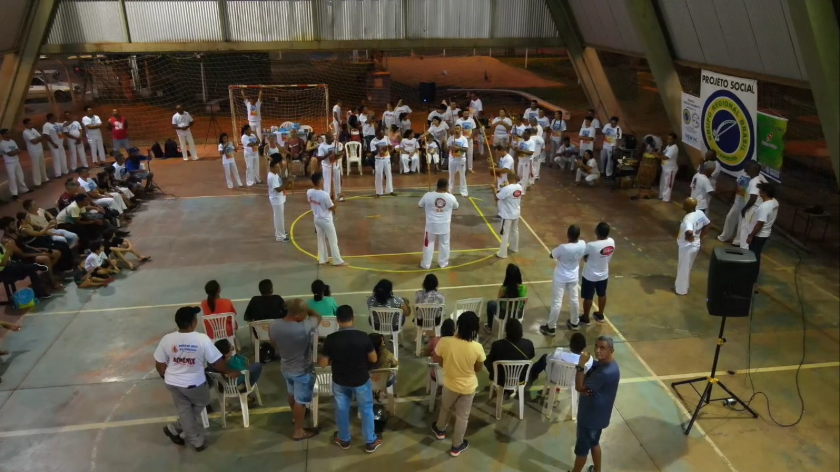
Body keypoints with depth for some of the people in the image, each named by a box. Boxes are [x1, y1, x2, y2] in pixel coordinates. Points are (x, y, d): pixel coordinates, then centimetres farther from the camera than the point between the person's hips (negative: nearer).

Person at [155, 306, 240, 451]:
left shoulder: (167, 339, -13)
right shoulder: (202, 339, -23)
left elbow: (159, 365, -3)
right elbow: (217, 362, -15)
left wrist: (167, 377, 17)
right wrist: (229, 372, 4)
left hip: (173, 383, 3)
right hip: (195, 383, -3)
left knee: (184, 411, 22)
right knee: (200, 404, 27)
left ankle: (197, 441, 30)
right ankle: (175, 428, 30)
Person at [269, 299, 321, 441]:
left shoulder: (274, 325, -19)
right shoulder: (304, 328, -36)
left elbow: (274, 344, 2)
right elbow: (318, 316, -15)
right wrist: (306, 309, -8)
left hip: (285, 367, 6)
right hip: (302, 371, -6)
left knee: (291, 393, 31)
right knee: (300, 400, 15)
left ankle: (296, 416, 57)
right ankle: (298, 431, 32)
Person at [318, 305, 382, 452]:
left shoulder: (331, 339, -20)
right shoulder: (363, 336, -20)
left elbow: (322, 363, -13)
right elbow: (374, 359, -9)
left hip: (340, 382, 1)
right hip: (361, 381, -1)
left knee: (342, 410, 22)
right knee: (366, 410, 18)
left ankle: (344, 440, 41)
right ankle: (370, 442, 32)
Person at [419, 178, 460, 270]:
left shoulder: (428, 195, -17)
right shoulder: (451, 197, -13)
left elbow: (420, 205, 0)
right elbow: (456, 207, 7)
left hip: (431, 225, -1)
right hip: (444, 225, 1)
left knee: (429, 244, 16)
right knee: (444, 244, 20)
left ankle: (425, 264, 24)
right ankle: (443, 263, 33)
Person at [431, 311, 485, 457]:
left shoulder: (444, 342, -27)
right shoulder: (477, 348, -28)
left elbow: (436, 359, -7)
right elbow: (478, 369, -9)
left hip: (450, 384, 1)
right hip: (468, 387, -1)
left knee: (446, 408, 31)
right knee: (462, 416, 22)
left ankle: (440, 430, 58)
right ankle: (456, 446, 40)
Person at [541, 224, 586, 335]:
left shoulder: (563, 248, -31)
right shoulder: (583, 244, -16)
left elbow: (551, 255, -13)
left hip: (561, 278, -5)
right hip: (574, 277, 5)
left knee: (557, 302, 5)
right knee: (574, 299, 22)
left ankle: (551, 327, 16)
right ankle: (574, 323, 40)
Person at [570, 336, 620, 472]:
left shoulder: (606, 372, -33)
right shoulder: (601, 363, -3)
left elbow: (579, 387, -27)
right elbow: (585, 381, 4)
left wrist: (581, 364, -28)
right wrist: (585, 388, -19)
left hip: (592, 415, -9)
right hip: (596, 413, 9)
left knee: (581, 448, 12)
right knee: (593, 442, 28)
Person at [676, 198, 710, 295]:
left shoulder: (688, 218, -31)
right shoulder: (700, 213, -5)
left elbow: (689, 232, -47)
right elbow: (707, 225, 9)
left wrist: (689, 238, -25)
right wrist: (699, 237, 9)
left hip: (687, 247, -9)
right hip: (696, 245, 9)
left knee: (683, 268, 11)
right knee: (687, 267, 27)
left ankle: (681, 289, 27)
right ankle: (683, 286, 45)